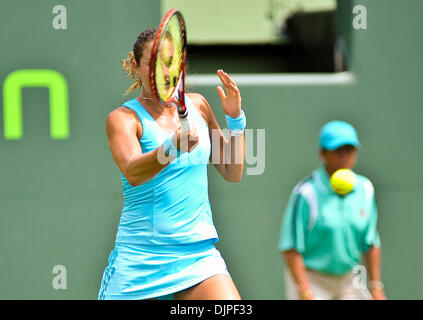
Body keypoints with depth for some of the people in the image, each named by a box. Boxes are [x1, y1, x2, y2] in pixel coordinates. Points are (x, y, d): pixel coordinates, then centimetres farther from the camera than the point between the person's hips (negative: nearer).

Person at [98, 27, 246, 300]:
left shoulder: (197, 105, 11)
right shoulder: (123, 118, -4)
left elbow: (232, 173, 17)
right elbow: (132, 173, -25)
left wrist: (236, 119, 4)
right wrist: (173, 148, -43)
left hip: (199, 253, 3)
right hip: (140, 258, -3)